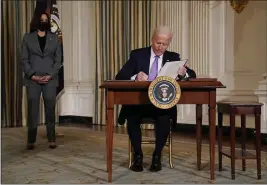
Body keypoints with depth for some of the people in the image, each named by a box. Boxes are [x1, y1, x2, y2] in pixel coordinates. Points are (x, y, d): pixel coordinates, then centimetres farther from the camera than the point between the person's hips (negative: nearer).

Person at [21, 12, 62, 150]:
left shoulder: (54, 38, 9)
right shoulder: (27, 37, 7)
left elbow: (58, 60, 5)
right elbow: (24, 59, 3)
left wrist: (50, 76, -8)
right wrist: (33, 76, -9)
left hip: (50, 79, 1)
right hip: (32, 80, 0)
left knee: (50, 110, 1)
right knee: (32, 110, 0)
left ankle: (52, 139, 8)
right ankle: (31, 140, 8)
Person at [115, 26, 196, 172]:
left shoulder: (173, 57, 8)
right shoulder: (137, 55, 2)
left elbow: (192, 75, 0)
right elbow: (120, 76, -8)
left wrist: (183, 73, -25)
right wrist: (135, 77, -31)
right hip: (138, 101, 0)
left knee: (165, 119, -30)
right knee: (132, 117, -30)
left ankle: (157, 156, -10)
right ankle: (137, 155, -9)